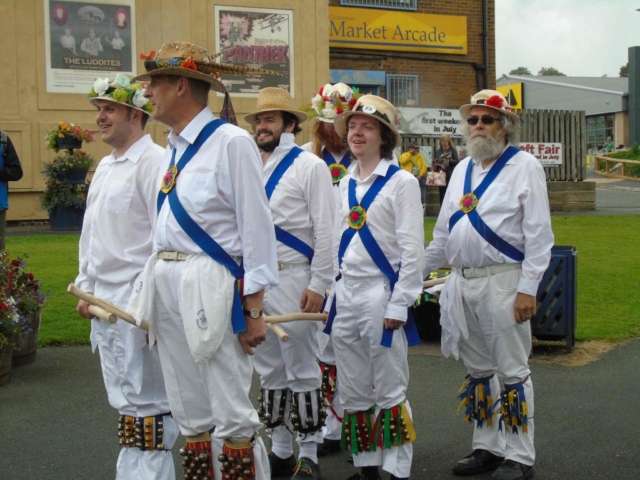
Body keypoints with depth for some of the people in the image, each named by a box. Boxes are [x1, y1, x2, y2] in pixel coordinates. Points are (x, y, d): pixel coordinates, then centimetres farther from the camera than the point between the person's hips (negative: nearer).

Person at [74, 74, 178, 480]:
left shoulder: (153, 162, -12)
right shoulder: (105, 166, 17)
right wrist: (87, 288, 18)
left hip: (137, 298, -9)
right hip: (105, 298, 9)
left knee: (144, 400, -3)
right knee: (122, 396, 13)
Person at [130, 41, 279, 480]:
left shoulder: (231, 142, -11)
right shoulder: (173, 149, 13)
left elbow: (257, 229, -11)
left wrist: (253, 308, -12)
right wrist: (151, 289, 15)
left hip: (211, 289, -8)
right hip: (166, 284, 8)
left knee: (231, 417, -3)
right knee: (191, 414, 14)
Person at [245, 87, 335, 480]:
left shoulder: (310, 166, -4)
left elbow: (325, 230, -9)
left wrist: (318, 285, -14)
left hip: (292, 281, -6)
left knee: (301, 369, 0)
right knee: (270, 369, 12)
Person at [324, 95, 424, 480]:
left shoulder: (402, 182, -6)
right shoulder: (346, 184, 13)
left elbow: (412, 249, -10)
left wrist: (399, 304, -14)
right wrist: (331, 296, 12)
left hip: (381, 294, -6)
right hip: (346, 295, 7)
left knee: (390, 390, 0)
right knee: (354, 391, 11)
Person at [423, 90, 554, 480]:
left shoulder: (524, 166, -4)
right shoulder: (462, 170, 15)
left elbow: (538, 234, -9)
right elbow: (444, 232, 21)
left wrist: (527, 288, -15)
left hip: (502, 282, -6)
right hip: (463, 283, 7)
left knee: (512, 370, 0)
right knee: (478, 370, 13)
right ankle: (487, 448, 24)